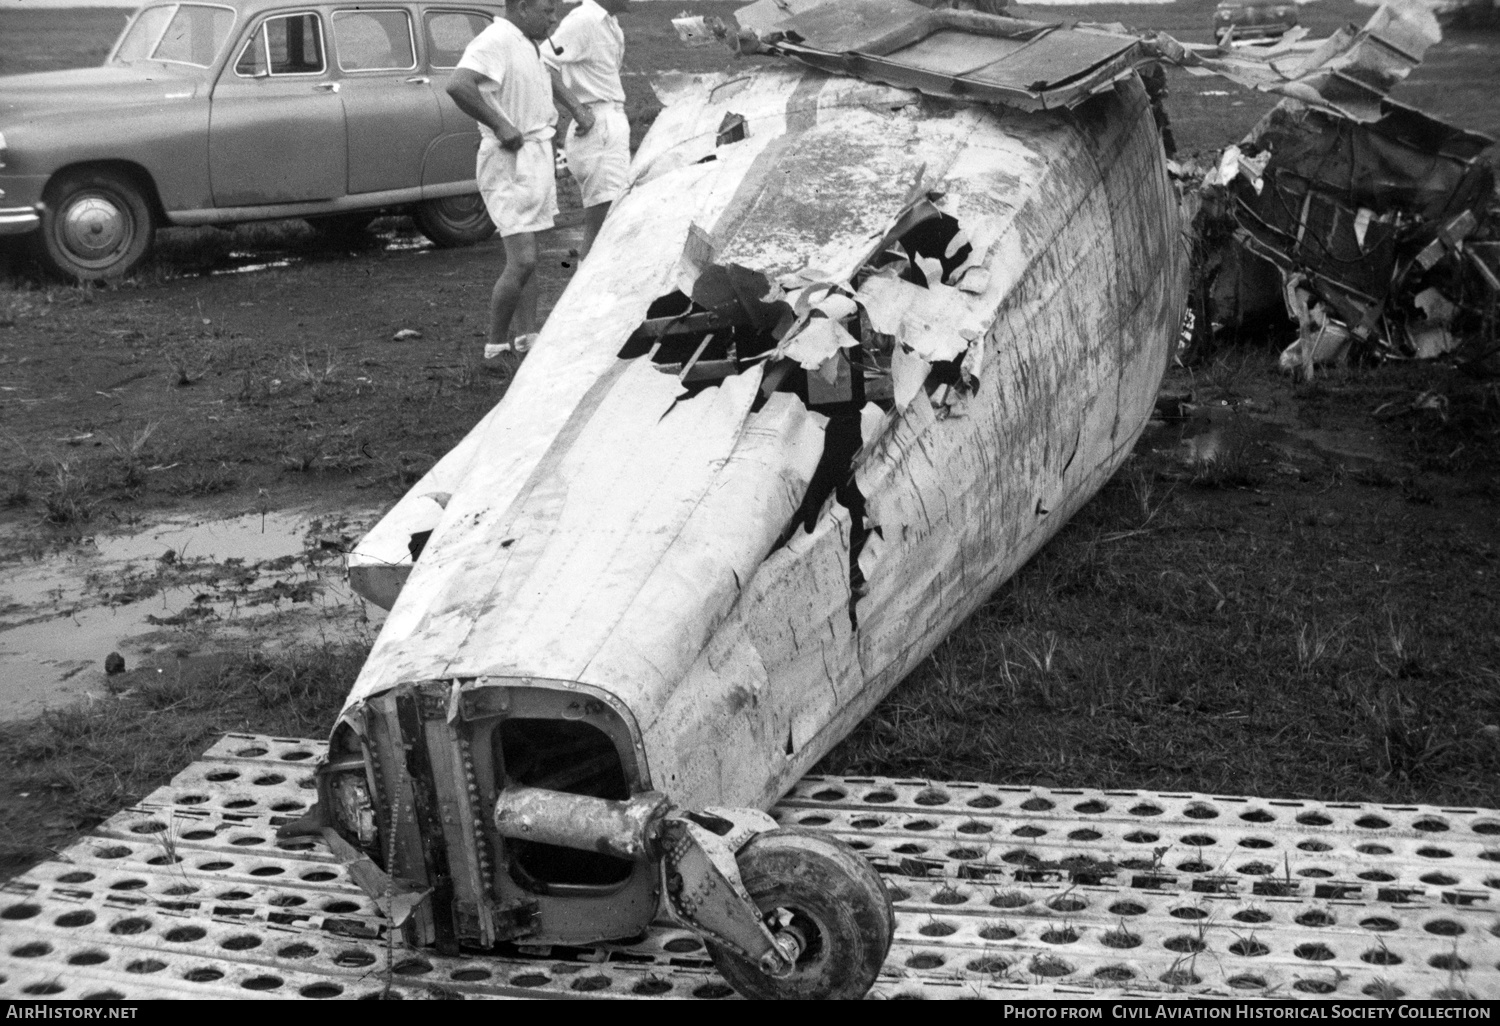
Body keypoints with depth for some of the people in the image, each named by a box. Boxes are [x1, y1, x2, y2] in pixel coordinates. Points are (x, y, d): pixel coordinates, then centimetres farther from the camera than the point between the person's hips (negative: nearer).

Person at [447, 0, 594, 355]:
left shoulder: (526, 43, 12)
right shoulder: (495, 41, -19)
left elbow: (545, 73, 35)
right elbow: (458, 85, -35)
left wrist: (575, 106, 22)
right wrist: (500, 125, -29)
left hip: (536, 158, 10)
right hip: (511, 163, -10)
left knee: (526, 259, 12)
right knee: (521, 262, -14)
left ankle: (527, 341, 16)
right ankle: (496, 348, -5)